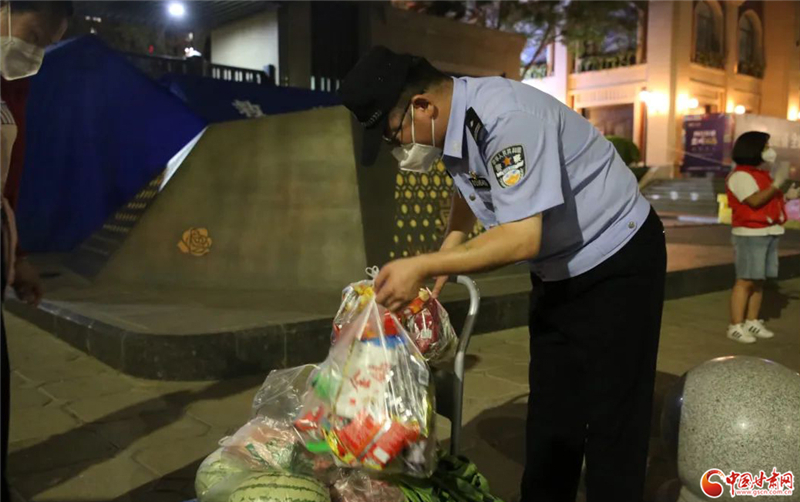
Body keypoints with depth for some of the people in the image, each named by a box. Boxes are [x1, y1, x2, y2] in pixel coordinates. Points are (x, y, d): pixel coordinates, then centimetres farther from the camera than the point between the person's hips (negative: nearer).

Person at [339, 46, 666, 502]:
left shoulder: (506, 118, -29)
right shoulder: (454, 122, -3)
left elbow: (523, 238, -33)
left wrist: (423, 266, -27)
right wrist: (441, 262, 7)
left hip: (617, 263, -8)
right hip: (559, 272, 9)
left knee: (611, 422, -2)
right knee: (549, 413, 15)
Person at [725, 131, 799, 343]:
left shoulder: (762, 174, 16)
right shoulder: (741, 175, -11)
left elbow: (770, 202, 21)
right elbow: (755, 201, -22)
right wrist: (778, 182, -20)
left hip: (769, 232, 9)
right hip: (750, 234, -9)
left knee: (759, 280, 10)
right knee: (746, 280, -8)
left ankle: (752, 322, 17)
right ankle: (736, 326, -4)